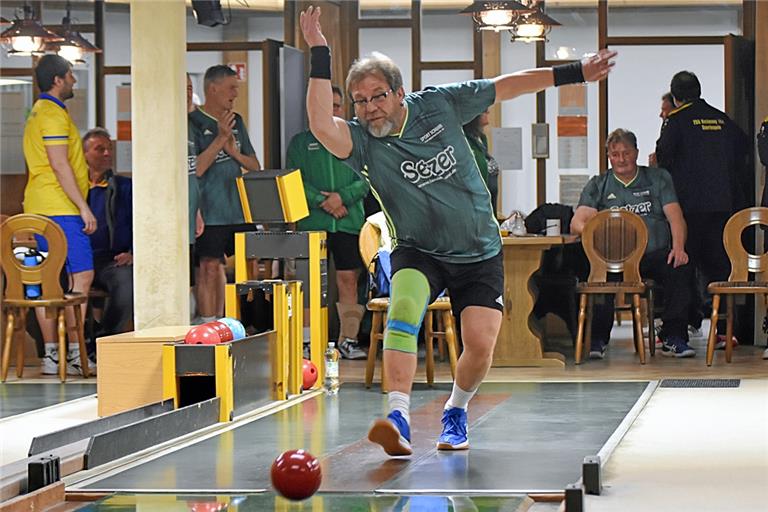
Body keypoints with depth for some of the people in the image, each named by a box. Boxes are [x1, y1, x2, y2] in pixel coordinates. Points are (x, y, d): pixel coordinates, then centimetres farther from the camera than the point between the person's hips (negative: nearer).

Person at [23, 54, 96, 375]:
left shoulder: (38, 113, 21)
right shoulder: (54, 114, -11)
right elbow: (60, 165, -17)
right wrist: (84, 207, -16)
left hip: (39, 209, 10)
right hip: (60, 209, -10)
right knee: (82, 276, -10)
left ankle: (51, 355, 5)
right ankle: (74, 355, -14)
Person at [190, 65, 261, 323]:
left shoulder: (236, 121, 16)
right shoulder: (193, 122, -5)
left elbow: (255, 166, 17)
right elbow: (194, 169, -13)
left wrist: (235, 152, -3)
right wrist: (220, 139, -16)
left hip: (240, 208, 7)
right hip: (210, 211, -6)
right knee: (210, 268, -7)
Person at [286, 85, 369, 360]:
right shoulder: (300, 142, 10)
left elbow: (366, 180, 4)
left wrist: (342, 197, -12)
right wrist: (322, 201, -12)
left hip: (349, 221, 1)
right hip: (311, 222, -1)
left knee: (348, 278, -3)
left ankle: (348, 339, 1)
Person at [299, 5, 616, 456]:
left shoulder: (437, 105, -8)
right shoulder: (363, 142, -14)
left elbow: (508, 85, 2)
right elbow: (322, 126, -36)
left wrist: (574, 73, 5)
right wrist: (320, 56, -39)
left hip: (480, 253, 2)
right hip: (418, 252, -2)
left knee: (480, 347, -8)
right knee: (404, 307, -32)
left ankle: (456, 411, 23)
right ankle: (399, 418, -37)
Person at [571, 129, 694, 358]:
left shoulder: (658, 178, 17)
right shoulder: (598, 186, 16)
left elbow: (675, 217, 7)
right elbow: (577, 222, 4)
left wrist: (678, 248, -12)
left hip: (655, 252, 1)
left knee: (680, 269, -32)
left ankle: (674, 339, -24)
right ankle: (598, 340, -25)